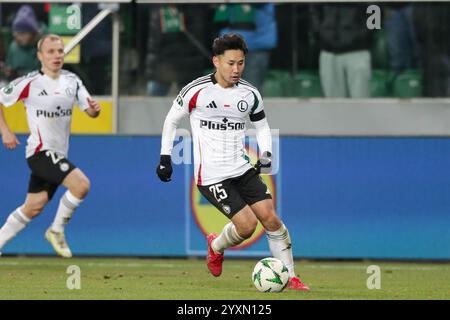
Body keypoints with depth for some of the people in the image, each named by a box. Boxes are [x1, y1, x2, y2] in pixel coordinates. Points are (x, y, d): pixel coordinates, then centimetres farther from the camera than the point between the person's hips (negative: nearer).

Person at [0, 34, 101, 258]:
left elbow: (90, 111, 5)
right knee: (81, 184, -22)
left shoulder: (72, 81, 6)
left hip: (58, 155, 6)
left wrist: (94, 109, -18)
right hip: (40, 151, -6)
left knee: (33, 208, 10)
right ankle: (56, 231, -5)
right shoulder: (29, 83, -10)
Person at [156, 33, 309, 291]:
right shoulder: (196, 91, -9)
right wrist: (165, 157, 4)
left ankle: (290, 277, 1)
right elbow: (172, 120, 5)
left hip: (243, 169, 5)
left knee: (271, 218, -8)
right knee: (247, 225, -14)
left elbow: (262, 126, 18)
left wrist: (266, 154, 0)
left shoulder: (250, 94, 3)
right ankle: (216, 246, 20)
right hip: (211, 176, -4)